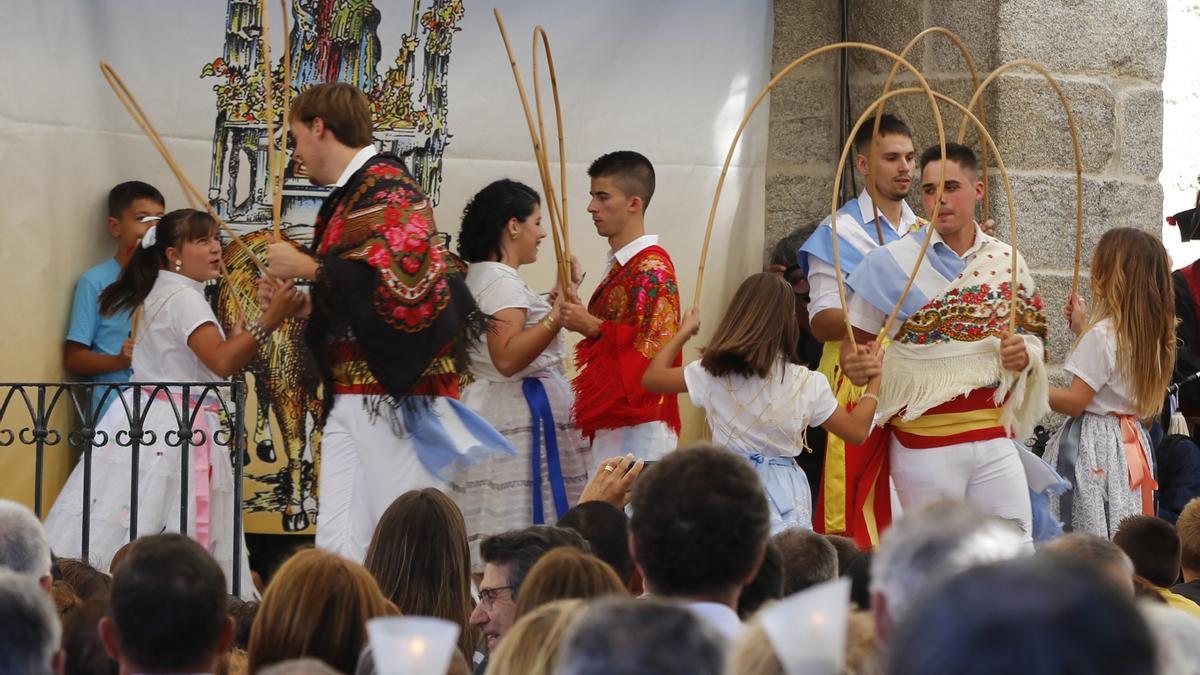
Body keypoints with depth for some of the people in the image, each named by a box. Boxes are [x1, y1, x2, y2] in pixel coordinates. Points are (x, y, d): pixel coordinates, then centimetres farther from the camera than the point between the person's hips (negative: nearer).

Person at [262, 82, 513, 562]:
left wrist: (309, 267, -14)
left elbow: (407, 277, -23)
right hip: (350, 399, 9)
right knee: (340, 547, 3)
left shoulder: (387, 187, -8)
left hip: (397, 398, -9)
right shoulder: (349, 196, 19)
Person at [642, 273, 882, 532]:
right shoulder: (807, 385, -7)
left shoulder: (711, 374, -4)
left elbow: (651, 377, 9)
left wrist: (684, 331, 22)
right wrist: (874, 380, 17)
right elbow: (857, 431, 2)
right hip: (782, 492, -1)